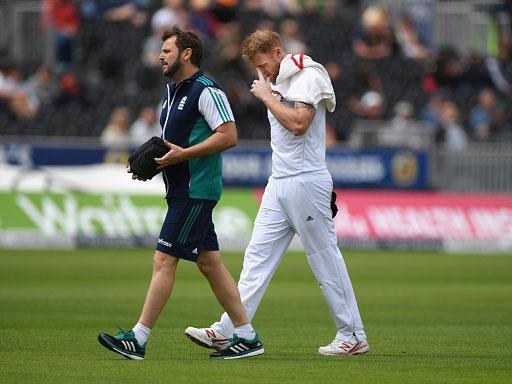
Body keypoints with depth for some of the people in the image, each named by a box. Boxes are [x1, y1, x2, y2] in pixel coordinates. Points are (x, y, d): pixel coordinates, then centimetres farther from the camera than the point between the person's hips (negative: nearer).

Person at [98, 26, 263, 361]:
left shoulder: (206, 91, -13)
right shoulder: (172, 91, 18)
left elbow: (228, 136, -19)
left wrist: (182, 154, -21)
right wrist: (152, 162, 8)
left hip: (195, 191, -10)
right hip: (183, 190, 10)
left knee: (164, 260, -10)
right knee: (210, 263, 9)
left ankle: (138, 339, -9)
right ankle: (247, 336, 12)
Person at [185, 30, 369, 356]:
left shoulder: (308, 77, -10)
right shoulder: (277, 81, 17)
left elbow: (298, 123, -22)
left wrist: (267, 96, -12)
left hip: (306, 182, -9)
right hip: (280, 183, 9)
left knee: (325, 258, -4)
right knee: (258, 255, 3)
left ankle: (354, 337, 4)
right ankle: (225, 332, -1)